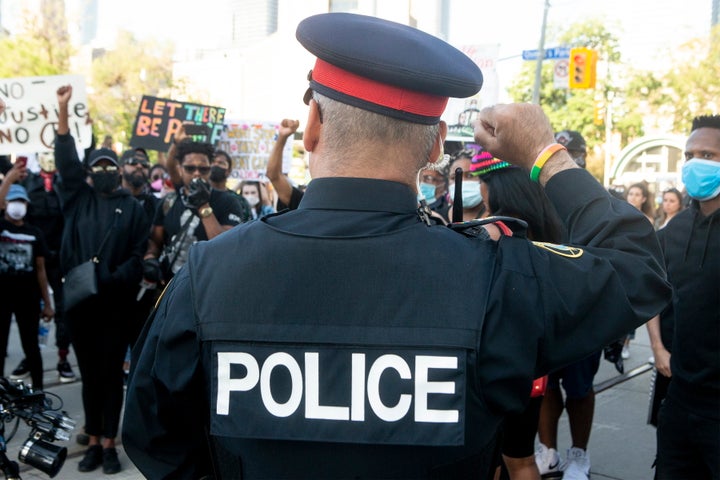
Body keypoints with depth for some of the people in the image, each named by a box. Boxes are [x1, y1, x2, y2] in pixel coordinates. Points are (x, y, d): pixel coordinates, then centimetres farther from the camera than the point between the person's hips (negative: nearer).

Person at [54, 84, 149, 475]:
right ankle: (93, 442, 18)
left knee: (111, 373, 3)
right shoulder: (78, 199, 10)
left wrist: (115, 279, -17)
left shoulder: (133, 208, 6)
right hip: (78, 300, 2)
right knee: (89, 372, 9)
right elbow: (66, 161, -1)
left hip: (115, 303, -2)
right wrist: (63, 110, -9)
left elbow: (139, 254, -1)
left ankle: (109, 444, 11)